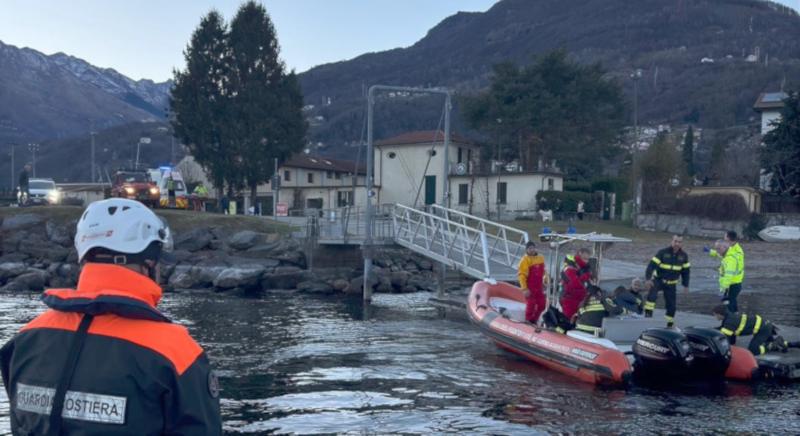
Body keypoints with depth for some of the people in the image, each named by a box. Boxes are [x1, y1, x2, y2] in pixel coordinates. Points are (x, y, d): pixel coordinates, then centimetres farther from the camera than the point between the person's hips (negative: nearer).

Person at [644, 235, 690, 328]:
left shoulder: (684, 256, -1)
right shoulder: (663, 252, -15)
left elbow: (685, 271, 10)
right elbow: (652, 264, -19)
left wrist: (685, 285, 10)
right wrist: (648, 277, -30)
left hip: (671, 284, 3)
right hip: (658, 280, -3)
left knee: (671, 305, 5)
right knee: (652, 295, -32)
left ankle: (670, 324, 22)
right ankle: (648, 312, -26)